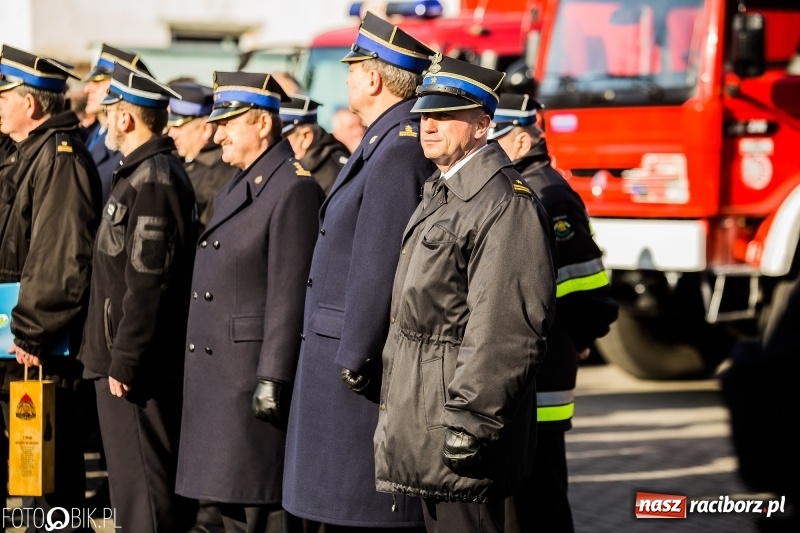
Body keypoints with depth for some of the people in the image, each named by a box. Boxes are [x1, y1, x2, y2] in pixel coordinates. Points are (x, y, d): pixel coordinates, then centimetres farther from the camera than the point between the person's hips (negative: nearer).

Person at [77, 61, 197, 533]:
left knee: (144, 492, -6)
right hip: (128, 359, 10)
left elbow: (147, 283, -23)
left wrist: (124, 363, -21)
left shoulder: (152, 181, -17)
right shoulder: (146, 173, 16)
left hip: (138, 369, -10)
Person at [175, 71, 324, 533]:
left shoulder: (295, 188, -13)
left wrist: (272, 379, -22)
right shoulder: (238, 190, 18)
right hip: (220, 377, 10)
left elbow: (290, 293, -18)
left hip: (255, 375, -10)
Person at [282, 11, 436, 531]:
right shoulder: (385, 142, 15)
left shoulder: (400, 148, -19)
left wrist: (355, 360, -21)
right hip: (348, 353, 10)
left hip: (367, 359, -10)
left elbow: (381, 265, -23)